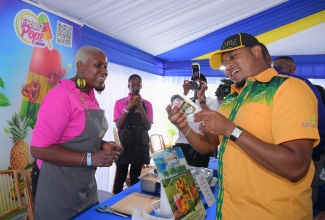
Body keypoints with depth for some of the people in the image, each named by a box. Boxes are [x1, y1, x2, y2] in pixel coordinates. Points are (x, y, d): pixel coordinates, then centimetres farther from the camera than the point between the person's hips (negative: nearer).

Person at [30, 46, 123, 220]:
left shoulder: (90, 96, 6)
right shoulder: (62, 96, -21)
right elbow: (39, 149, -23)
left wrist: (102, 145, -2)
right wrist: (90, 159, -26)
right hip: (61, 190, -8)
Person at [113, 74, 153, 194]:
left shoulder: (147, 104, 5)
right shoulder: (120, 102, 2)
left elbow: (148, 127, -2)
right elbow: (118, 125, -5)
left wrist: (140, 107, -13)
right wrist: (128, 107, -16)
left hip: (140, 144, 2)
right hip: (124, 143, -1)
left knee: (136, 177, 10)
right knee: (120, 176, 4)